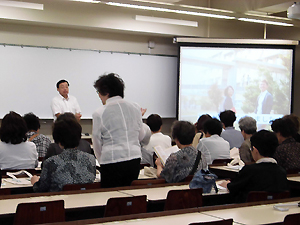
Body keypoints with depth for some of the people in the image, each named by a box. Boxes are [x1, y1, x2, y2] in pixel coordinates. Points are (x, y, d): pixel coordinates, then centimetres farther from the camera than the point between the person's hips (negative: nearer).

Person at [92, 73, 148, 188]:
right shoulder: (135, 108, 6)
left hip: (111, 161, -4)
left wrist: (101, 161, 19)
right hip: (135, 160, 5)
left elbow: (97, 144, 3)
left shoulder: (99, 114, -6)